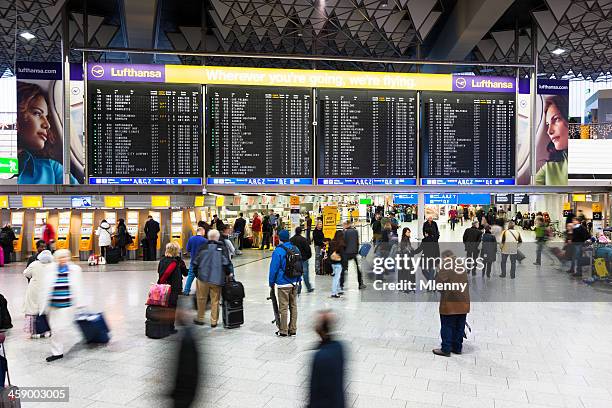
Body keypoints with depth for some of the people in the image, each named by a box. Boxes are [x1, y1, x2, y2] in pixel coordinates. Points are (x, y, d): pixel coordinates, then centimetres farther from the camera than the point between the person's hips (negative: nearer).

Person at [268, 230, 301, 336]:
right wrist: (299, 279, 20)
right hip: (294, 283, 6)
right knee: (293, 306, 12)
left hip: (283, 284, -6)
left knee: (283, 307, 1)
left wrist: (271, 282, -1)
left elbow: (274, 268, -11)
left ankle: (283, 331, 8)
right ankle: (293, 329, 19)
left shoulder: (278, 251, -13)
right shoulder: (295, 249, 6)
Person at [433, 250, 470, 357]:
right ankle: (457, 348, 22)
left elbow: (441, 281, -14)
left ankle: (446, 349, 5)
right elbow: (465, 281, 17)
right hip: (463, 301, 7)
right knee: (459, 326, 14)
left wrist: (442, 292, 4)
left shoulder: (446, 264, -9)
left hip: (450, 301, -7)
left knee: (447, 326, 1)